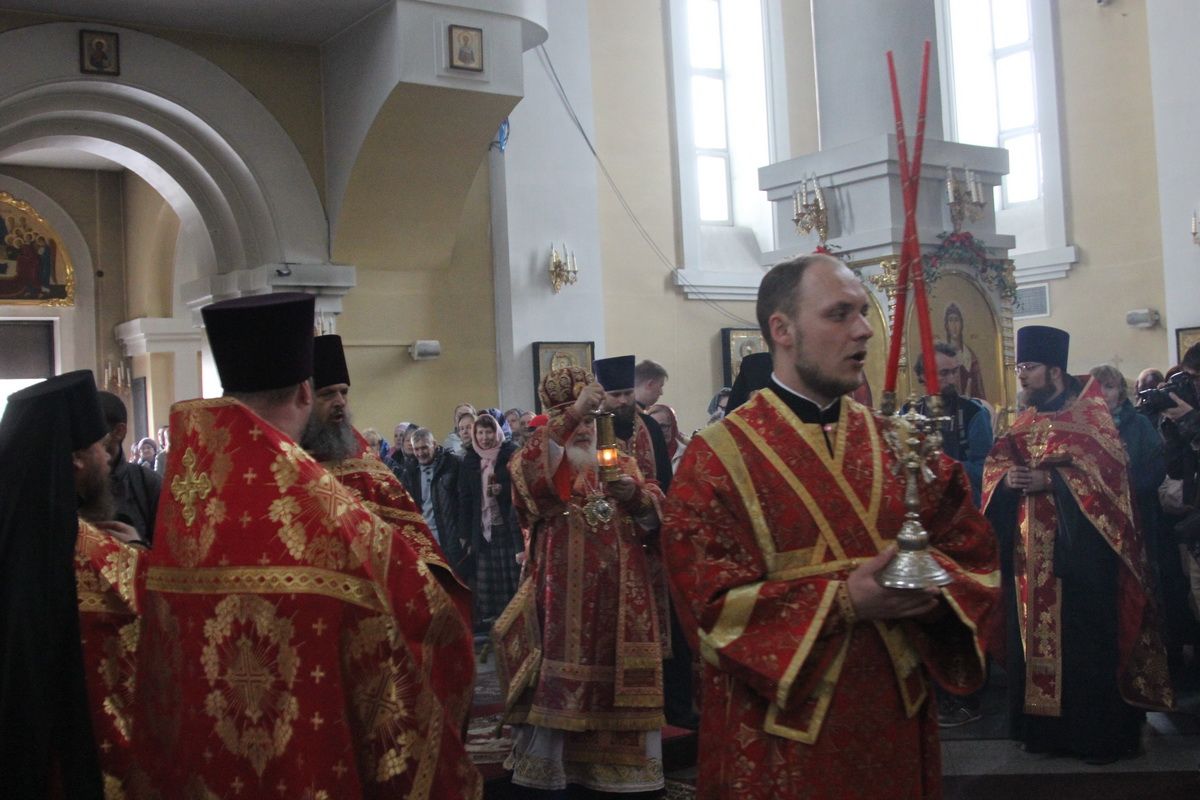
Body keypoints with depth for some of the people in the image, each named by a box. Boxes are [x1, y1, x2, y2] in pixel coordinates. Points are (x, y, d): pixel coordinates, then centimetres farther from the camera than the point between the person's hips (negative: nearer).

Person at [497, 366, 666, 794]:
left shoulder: (619, 460, 17)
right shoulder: (544, 464, 6)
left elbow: (656, 510, 6)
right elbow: (526, 464, -21)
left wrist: (635, 494, -16)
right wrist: (573, 413, -29)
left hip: (618, 588, 3)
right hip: (565, 589, -3)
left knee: (619, 674, 4)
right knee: (561, 673, -6)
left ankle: (617, 763, 15)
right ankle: (548, 764, 4)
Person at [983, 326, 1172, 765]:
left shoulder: (1089, 414, -3)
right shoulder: (1022, 423, 16)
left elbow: (1104, 468, -16)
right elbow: (994, 468, 11)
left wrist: (1049, 480, -22)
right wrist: (1007, 479, -12)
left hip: (1079, 547, -6)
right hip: (1029, 551, 6)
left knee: (1087, 640, -2)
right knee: (1034, 636, 8)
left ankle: (1099, 733, 8)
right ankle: (1044, 726, 18)